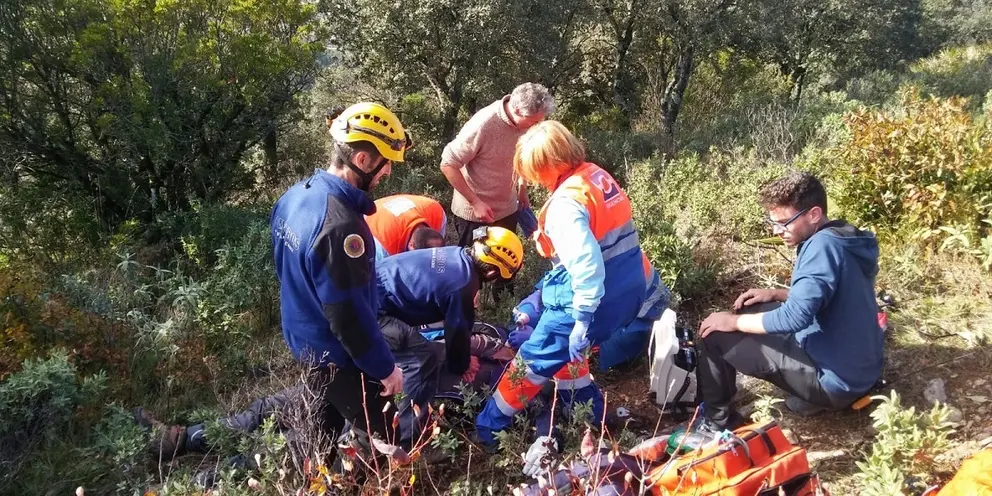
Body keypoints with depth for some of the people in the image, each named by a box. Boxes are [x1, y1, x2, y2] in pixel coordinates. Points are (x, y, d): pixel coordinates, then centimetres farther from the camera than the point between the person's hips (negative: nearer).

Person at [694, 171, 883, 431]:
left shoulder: (823, 246, -23)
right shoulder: (841, 239, 6)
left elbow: (795, 318, -30)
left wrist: (735, 322, -16)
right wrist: (776, 294, 9)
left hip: (836, 378, -10)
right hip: (857, 369, 10)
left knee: (715, 336, -8)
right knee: (756, 311, 22)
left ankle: (717, 423, 11)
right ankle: (811, 392, 17)